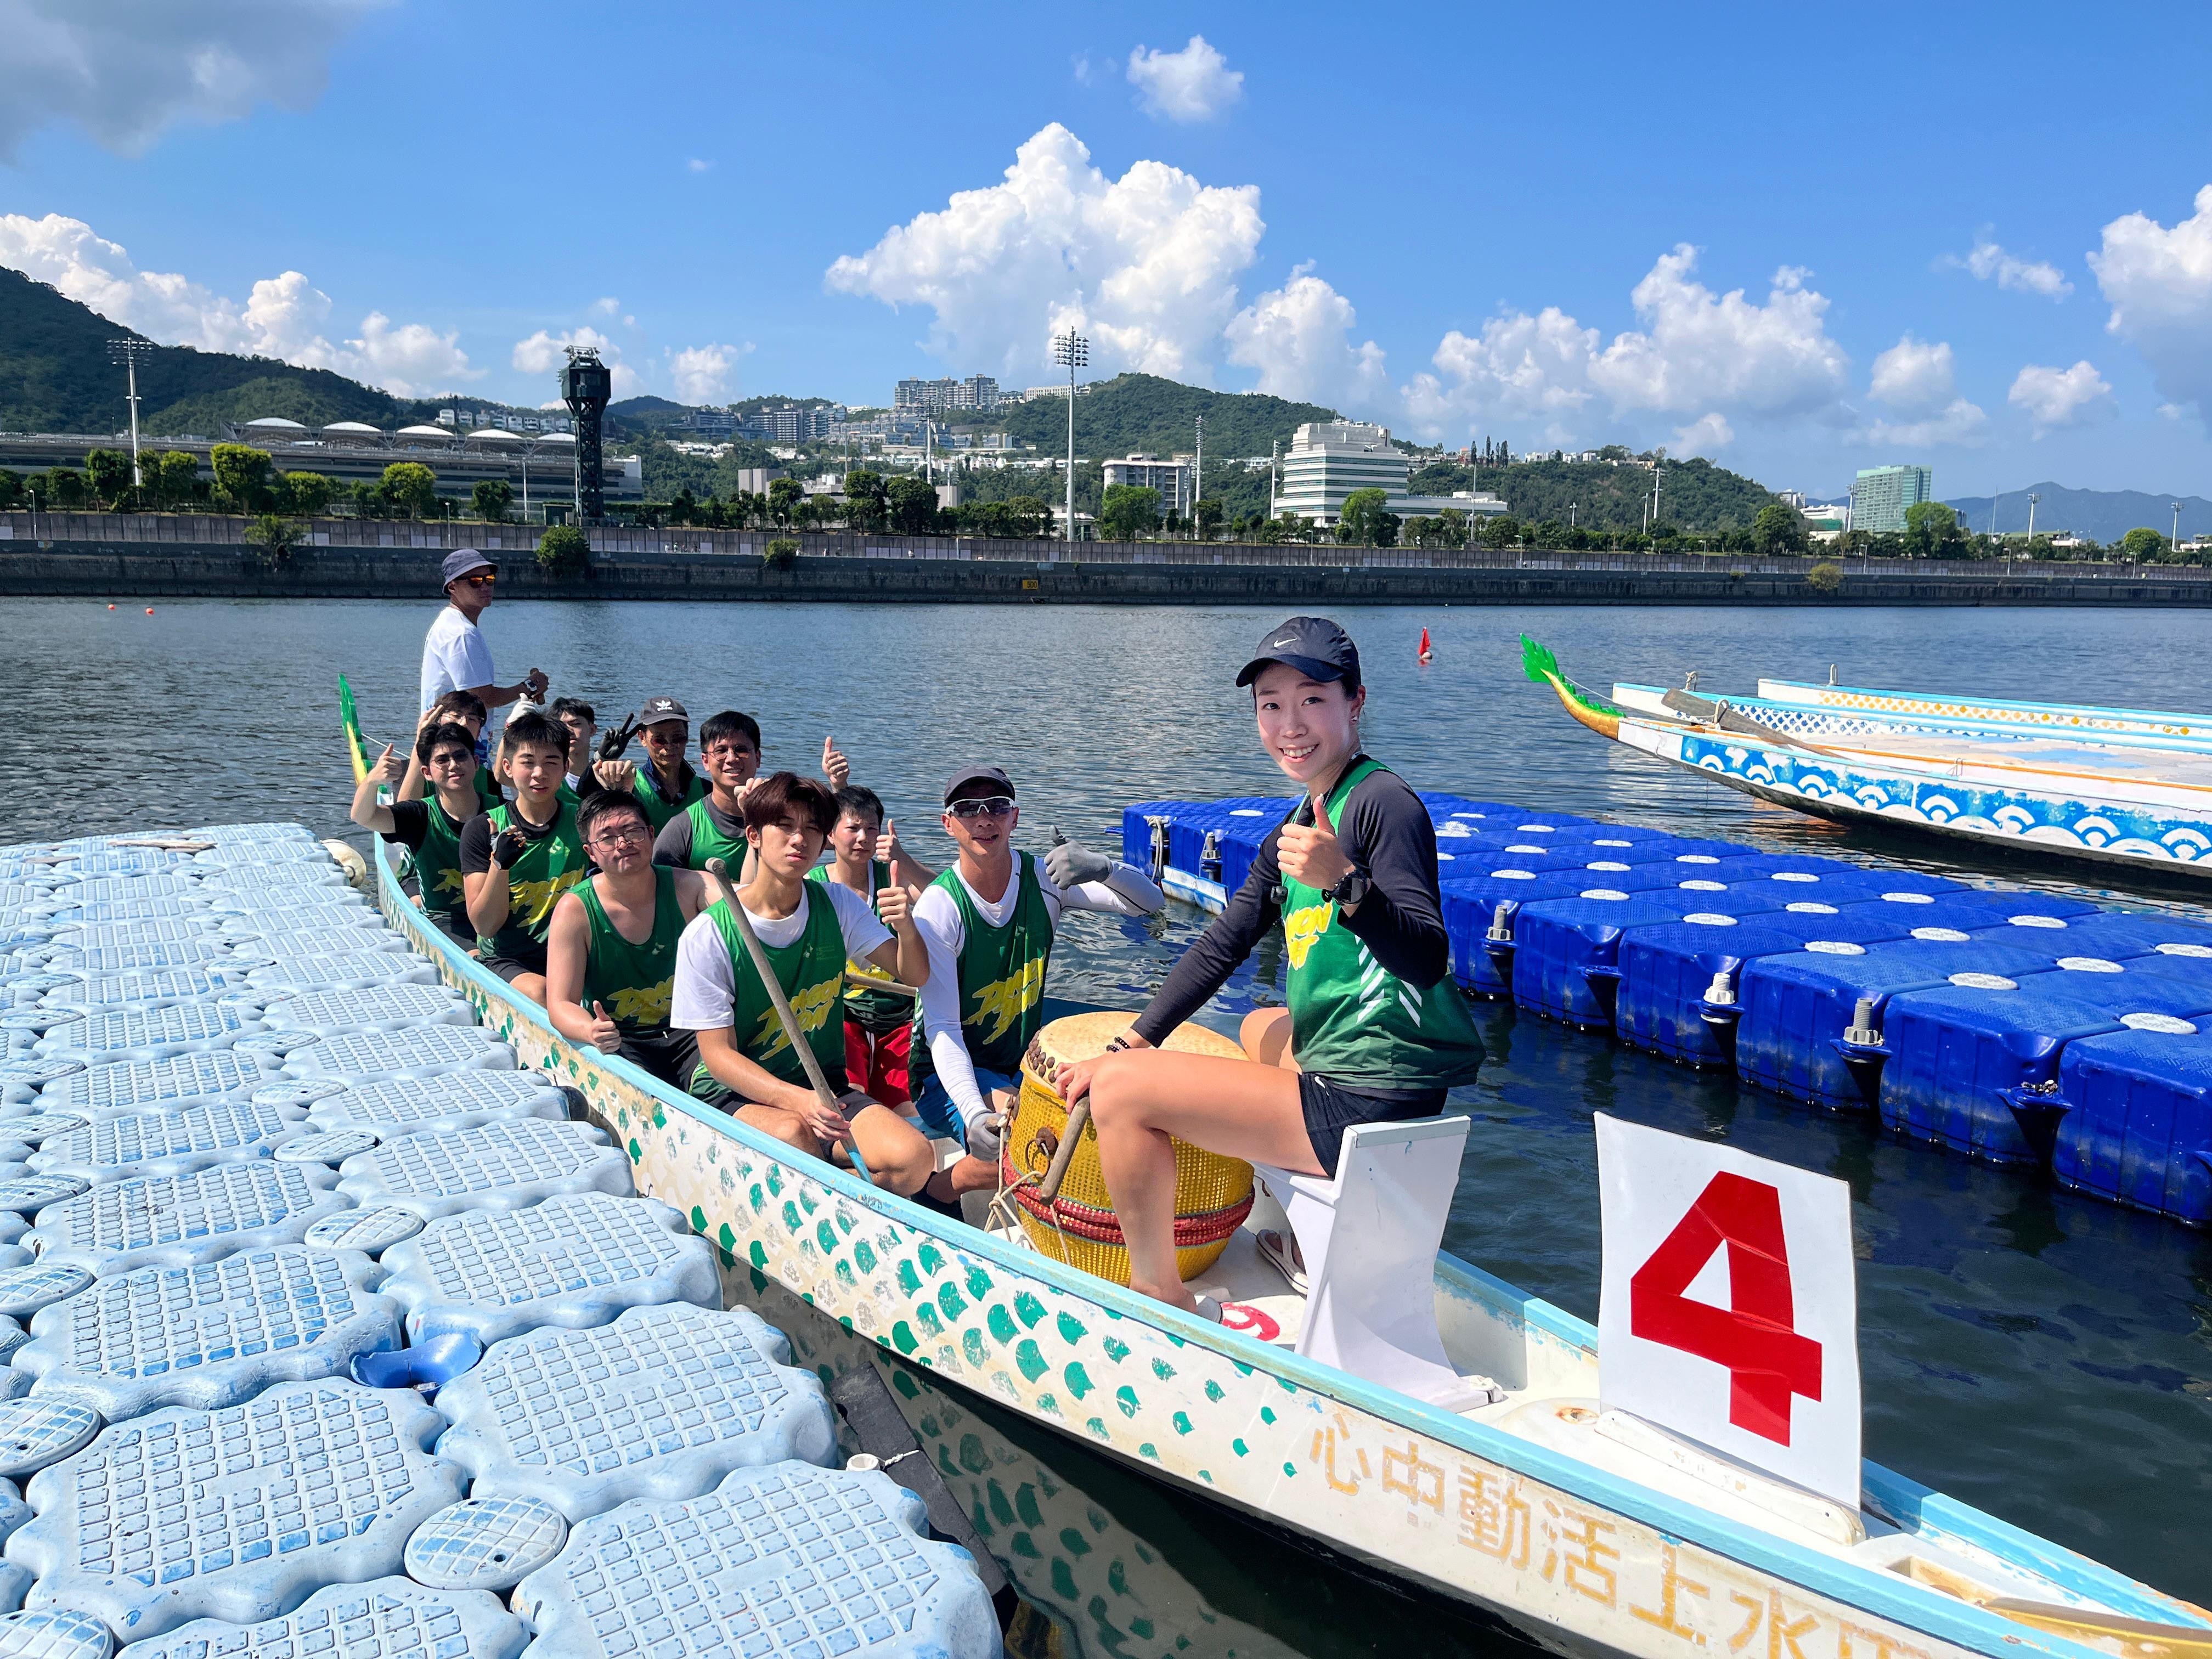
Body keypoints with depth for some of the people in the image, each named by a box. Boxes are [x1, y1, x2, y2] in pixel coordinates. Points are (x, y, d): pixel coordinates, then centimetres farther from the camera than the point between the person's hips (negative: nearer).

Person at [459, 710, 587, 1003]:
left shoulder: (580, 822, 6)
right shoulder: (481, 830, 1)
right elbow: (485, 926, -3)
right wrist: (500, 864, -20)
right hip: (507, 961, -1)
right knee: (539, 992, -33)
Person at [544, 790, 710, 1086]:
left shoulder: (687, 888, -2)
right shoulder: (575, 909, -7)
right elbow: (561, 1004, -10)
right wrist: (592, 1032, -33)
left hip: (688, 1033, 1)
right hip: (619, 1041, -1)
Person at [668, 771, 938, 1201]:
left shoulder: (837, 906, 2)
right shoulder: (707, 936, -11)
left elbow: (915, 974, 0)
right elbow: (718, 1053, -13)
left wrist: (905, 926, -24)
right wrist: (797, 1100, -30)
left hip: (826, 1086, 4)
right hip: (735, 1092, -4)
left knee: (914, 1159, -22)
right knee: (794, 1135, -37)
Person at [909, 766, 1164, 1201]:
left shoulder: (1043, 878, -5)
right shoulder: (938, 906, -18)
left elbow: (1150, 901, -13)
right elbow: (941, 1028, -24)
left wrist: (1103, 868, -35)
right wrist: (975, 1114, -40)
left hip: (1024, 1064, 5)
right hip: (951, 1070, -5)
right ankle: (927, 1197, -4)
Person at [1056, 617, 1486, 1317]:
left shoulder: (1383, 801, -14)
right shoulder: (1293, 834, 13)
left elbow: (1428, 958, -23)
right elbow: (1221, 948, 16)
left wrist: (1345, 883, -38)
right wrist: (1129, 1044, 11)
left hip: (1372, 1107, -10)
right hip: (1347, 1072, 10)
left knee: (1122, 1091, -10)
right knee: (1261, 1028, 39)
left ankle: (1160, 1295, 10)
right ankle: (1311, 1244, 36)